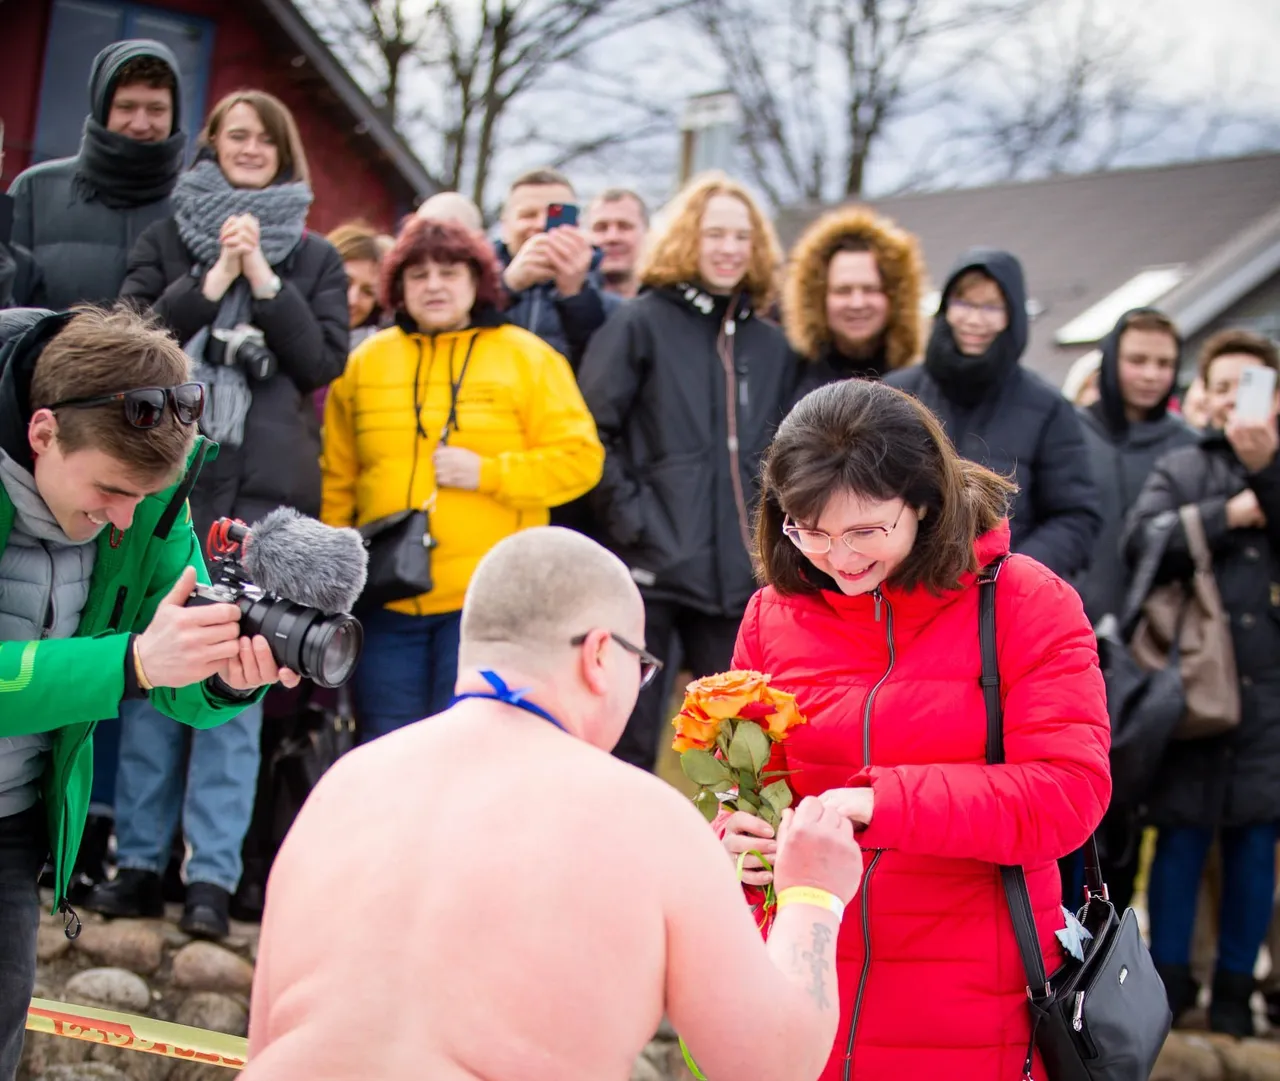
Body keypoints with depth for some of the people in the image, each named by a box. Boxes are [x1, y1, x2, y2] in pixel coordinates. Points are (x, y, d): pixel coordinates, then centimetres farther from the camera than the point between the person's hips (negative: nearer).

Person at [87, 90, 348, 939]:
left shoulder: (314, 258, 14)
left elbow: (325, 362, 3)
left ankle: (214, 876, -2)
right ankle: (141, 862, 8)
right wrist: (208, 284, -9)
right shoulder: (169, 236, 13)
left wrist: (266, 284, -6)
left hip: (262, 487, 0)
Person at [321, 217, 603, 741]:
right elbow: (336, 481, 11)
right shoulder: (363, 363, 10)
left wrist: (486, 473, -14)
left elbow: (580, 459, -4)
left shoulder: (525, 358, 3)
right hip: (386, 601, 3)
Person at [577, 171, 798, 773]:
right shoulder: (640, 324, 1)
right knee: (630, 742, -2)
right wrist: (630, 517, -12)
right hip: (650, 568, -4)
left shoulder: (771, 346, 16)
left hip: (738, 579, 5)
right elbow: (590, 435, -6)